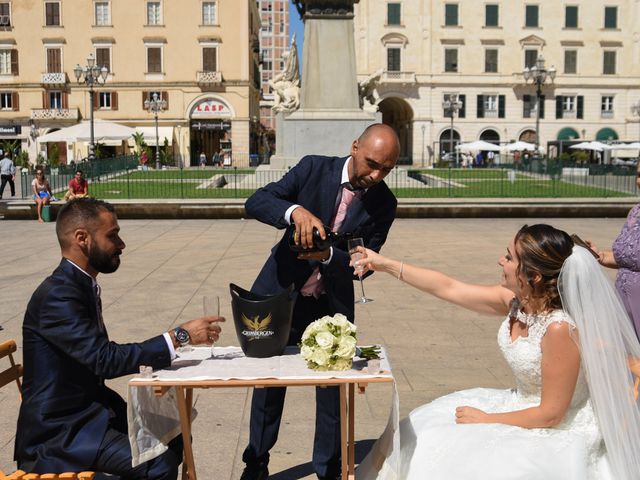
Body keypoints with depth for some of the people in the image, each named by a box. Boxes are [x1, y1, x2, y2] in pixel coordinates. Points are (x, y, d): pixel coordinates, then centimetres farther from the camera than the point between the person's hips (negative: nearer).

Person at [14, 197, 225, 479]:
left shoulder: (82, 285, 8)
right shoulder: (57, 295, -21)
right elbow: (106, 360, -27)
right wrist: (181, 336, -25)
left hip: (87, 411, 9)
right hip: (58, 432, -9)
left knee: (174, 439, 3)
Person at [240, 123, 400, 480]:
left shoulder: (384, 204, -9)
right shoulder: (315, 168, -12)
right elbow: (256, 202, -18)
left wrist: (327, 255, -30)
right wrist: (295, 211, -38)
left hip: (331, 306, 1)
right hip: (281, 295, 0)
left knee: (333, 387, 7)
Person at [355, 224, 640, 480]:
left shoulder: (560, 329, -30)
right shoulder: (515, 300, -8)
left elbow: (550, 415, -23)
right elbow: (448, 288, 1)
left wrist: (486, 420, -13)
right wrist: (387, 265, 4)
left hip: (558, 431, -8)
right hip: (523, 406, 8)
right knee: (427, 434, 9)